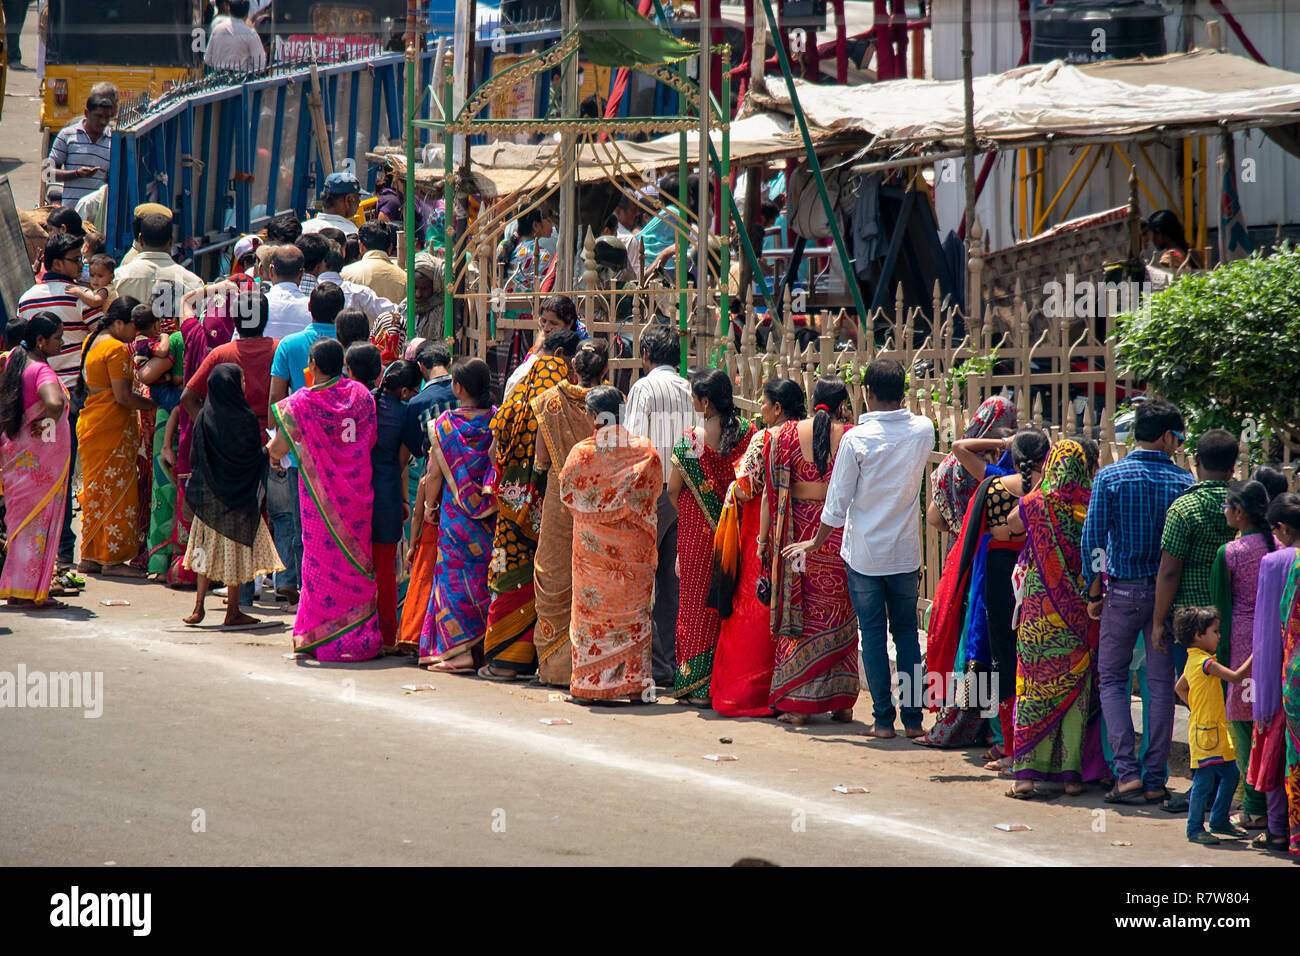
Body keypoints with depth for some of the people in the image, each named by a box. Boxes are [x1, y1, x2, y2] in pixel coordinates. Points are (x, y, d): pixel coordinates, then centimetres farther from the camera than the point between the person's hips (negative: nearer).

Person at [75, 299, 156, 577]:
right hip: (112, 429, -9)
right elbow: (122, 396, -20)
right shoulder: (117, 349, -16)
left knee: (96, 491, 14)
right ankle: (113, 558, -1)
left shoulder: (93, 343, 13)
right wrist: (153, 404, -9)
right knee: (117, 491, -3)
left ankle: (90, 556, 17)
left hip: (89, 426, 9)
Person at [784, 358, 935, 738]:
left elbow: (837, 503, -8)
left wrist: (816, 542, 5)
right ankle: (913, 717, 10)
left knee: (873, 633, 4)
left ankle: (883, 718, 4)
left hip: (864, 553, -3)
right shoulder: (922, 431, -4)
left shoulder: (857, 438, -14)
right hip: (906, 552, 3)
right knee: (907, 632, 12)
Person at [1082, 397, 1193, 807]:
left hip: (1123, 591, -1)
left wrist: (1094, 593, 1)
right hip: (1168, 591, 1)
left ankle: (1127, 772, -5)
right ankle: (1155, 779, 7)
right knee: (1161, 684, 8)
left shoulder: (1110, 477, -5)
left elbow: (1092, 538, -7)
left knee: (1112, 679, 9)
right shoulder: (1183, 481, -1)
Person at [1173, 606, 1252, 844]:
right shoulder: (1205, 663, -18)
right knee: (1204, 780, -6)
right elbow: (1236, 677, -22)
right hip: (1206, 732, -10)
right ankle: (1195, 828, -1)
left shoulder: (1193, 661, 13)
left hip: (1216, 732, 10)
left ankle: (1220, 821, 24)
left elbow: (1179, 687, 26)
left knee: (1230, 774, 14)